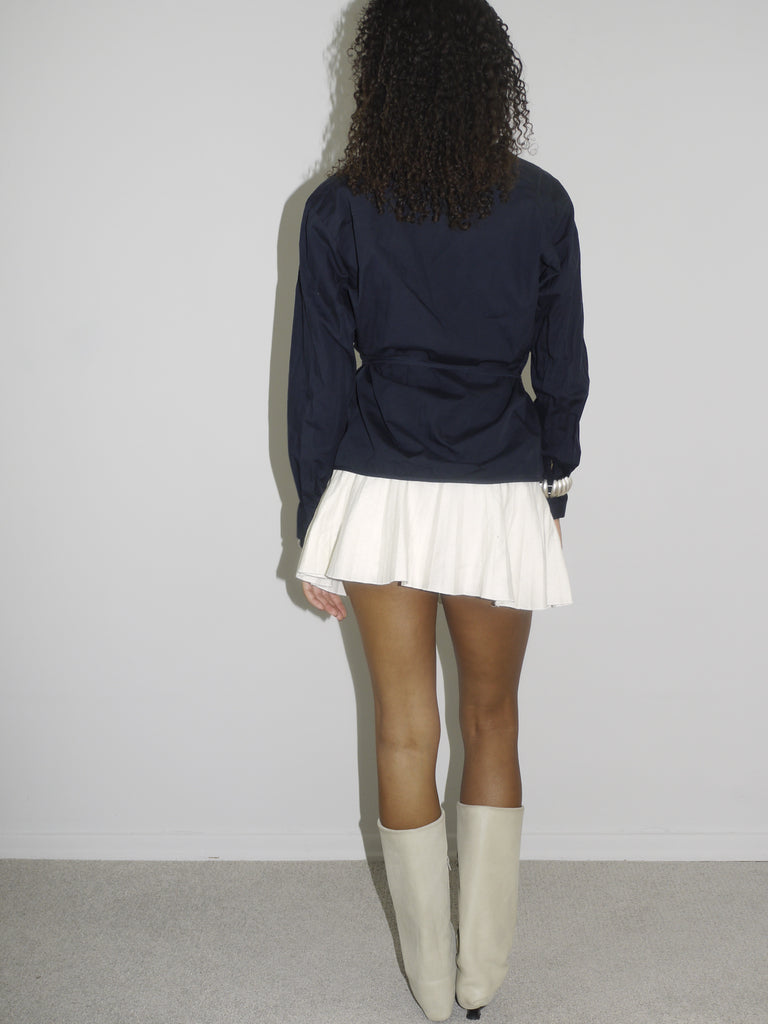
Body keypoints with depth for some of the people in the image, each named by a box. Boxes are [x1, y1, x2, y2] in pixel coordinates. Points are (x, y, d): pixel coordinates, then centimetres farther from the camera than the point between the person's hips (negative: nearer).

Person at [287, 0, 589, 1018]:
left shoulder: (338, 210, -5)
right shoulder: (540, 204, -3)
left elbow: (317, 378, -2)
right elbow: (564, 371, 2)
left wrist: (315, 519, 7)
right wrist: (555, 487, 16)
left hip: (381, 496, 0)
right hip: (502, 499, 1)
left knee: (406, 735, 10)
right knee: (493, 722, 17)